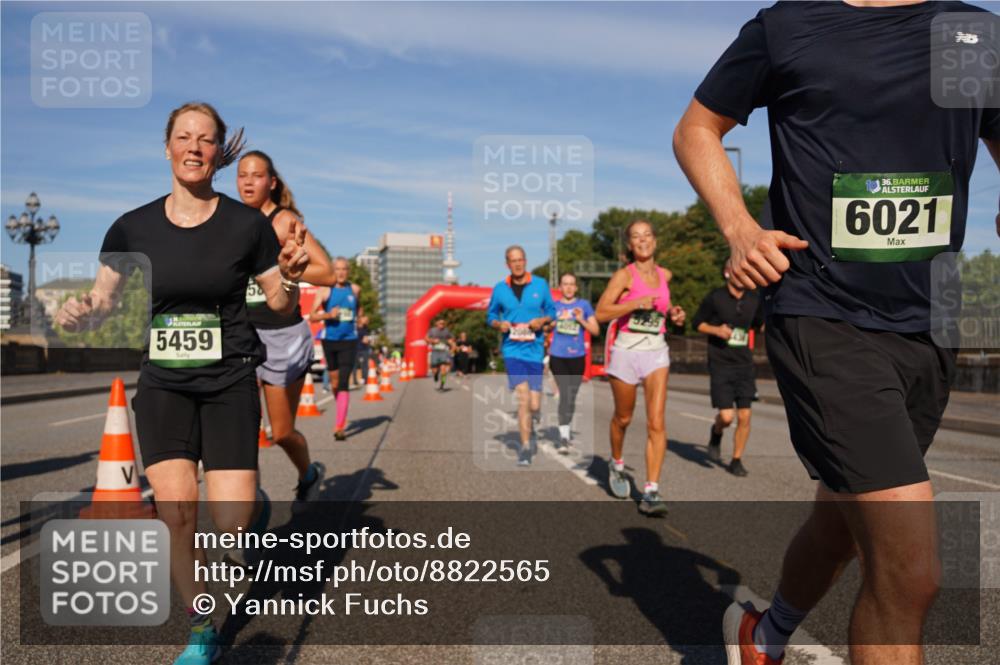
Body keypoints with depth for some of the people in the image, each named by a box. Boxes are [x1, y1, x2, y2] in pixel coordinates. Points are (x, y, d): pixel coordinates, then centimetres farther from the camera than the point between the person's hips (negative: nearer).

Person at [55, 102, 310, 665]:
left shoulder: (247, 224, -6)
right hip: (163, 384, 2)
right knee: (177, 511, -10)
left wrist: (290, 277, -20)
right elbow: (102, 301, 4)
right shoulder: (134, 228, -1)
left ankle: (255, 503, 30)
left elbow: (280, 303, 2)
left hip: (229, 383, -2)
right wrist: (80, 314, -19)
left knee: (231, 524, -11)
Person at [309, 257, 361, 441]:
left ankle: (339, 427, -15)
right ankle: (341, 416, 37)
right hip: (329, 340, 0)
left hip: (349, 341, 0)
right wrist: (328, 314, -23)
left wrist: (360, 317, 8)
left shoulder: (355, 289, 7)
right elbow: (312, 316, -6)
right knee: (334, 382, 12)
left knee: (344, 383, -11)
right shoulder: (324, 290, -1)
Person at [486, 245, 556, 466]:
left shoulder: (540, 284, 3)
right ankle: (525, 447, -3)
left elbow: (551, 311, 10)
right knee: (523, 399, -14)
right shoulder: (500, 289, 3)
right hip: (512, 349, -1)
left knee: (534, 405, 4)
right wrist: (499, 324, -9)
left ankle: (528, 425, 41)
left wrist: (542, 320, -11)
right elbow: (490, 316, 13)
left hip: (534, 349, 1)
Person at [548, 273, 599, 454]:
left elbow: (596, 330, 3)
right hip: (558, 357, -1)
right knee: (565, 395, -14)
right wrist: (552, 323, -7)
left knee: (572, 396, 13)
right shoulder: (553, 306, 6)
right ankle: (564, 436, -12)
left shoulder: (584, 305, 5)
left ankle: (567, 430, 33)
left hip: (578, 357, 1)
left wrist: (582, 320, -12)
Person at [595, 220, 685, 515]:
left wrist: (672, 313, 8)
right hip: (627, 350, -2)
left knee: (656, 422, -11)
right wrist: (635, 303, -21)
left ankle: (651, 493, -11)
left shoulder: (665, 275, 8)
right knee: (623, 418, 13)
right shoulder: (625, 275, -5)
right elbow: (600, 314, -12)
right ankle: (617, 465, 41)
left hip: (656, 351, 3)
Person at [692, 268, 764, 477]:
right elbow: (697, 322, 3)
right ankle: (716, 433, 26)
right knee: (727, 416, -10)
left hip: (744, 365, 4)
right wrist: (716, 330, -14)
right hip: (720, 364, -3)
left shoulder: (754, 299, 5)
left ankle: (737, 460, 17)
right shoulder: (715, 298, -6)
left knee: (744, 417, 0)